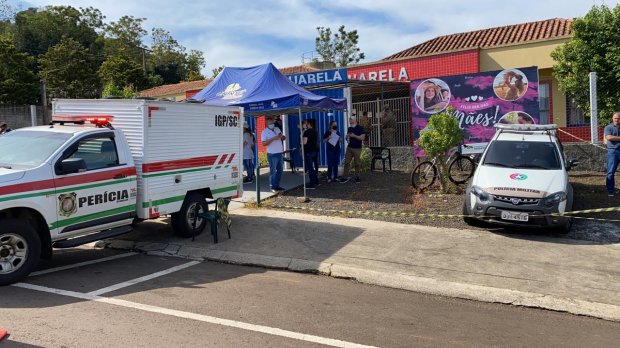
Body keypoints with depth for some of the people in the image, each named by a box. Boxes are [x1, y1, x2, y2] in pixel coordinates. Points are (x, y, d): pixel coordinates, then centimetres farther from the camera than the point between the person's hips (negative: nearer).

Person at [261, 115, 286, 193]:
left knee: (280, 170, 12)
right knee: (273, 171, -4)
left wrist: (282, 136, -5)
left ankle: (277, 185, 23)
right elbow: (264, 143, -17)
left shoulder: (277, 129, 12)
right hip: (272, 154, -7)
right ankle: (273, 187, 2)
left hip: (279, 153, 7)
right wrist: (273, 138, -25)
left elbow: (284, 138, 19)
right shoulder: (265, 132, -6)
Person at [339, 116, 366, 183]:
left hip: (357, 148, -5)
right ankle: (345, 177, 4)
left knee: (357, 163, 1)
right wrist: (347, 137, -1)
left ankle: (357, 177, 12)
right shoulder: (349, 129, 13)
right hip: (349, 147, 5)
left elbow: (362, 138, -13)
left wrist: (354, 136, -18)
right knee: (347, 162, 0)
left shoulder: (360, 128, -5)